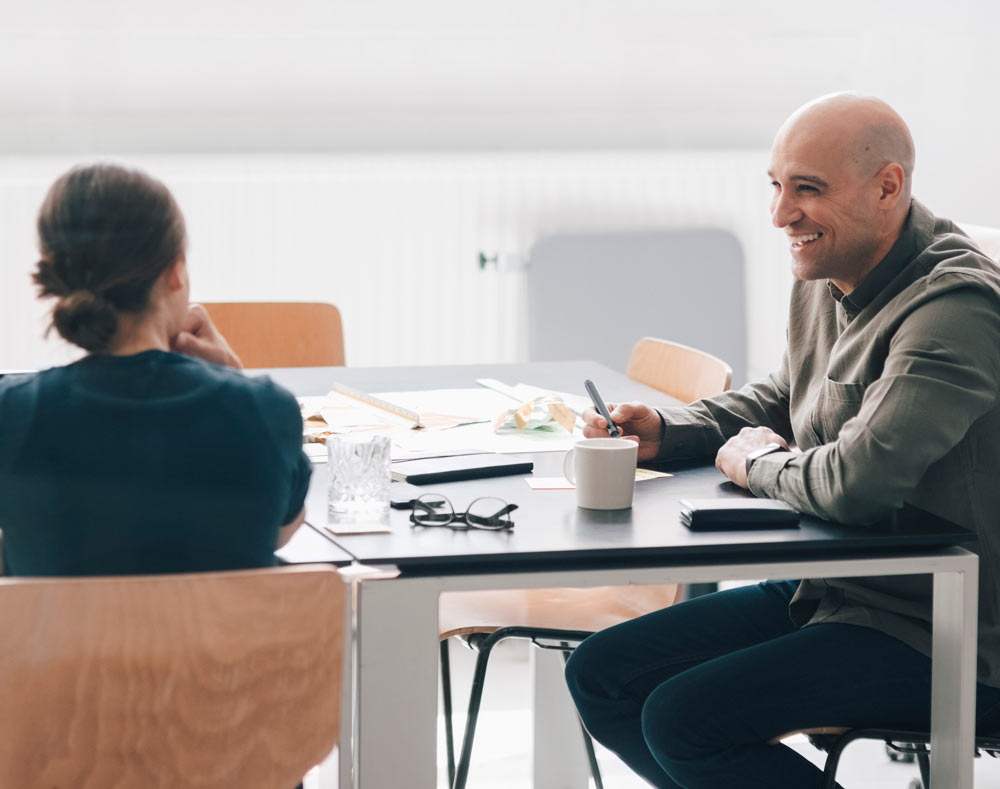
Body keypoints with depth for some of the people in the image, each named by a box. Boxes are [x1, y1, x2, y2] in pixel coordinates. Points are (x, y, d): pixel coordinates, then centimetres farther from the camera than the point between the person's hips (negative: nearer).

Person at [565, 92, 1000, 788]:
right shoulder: (824, 284, 7)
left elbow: (859, 481, -34)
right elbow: (780, 400, 26)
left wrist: (759, 461, -12)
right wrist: (665, 431, 6)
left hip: (932, 638, -10)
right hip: (825, 592, 10)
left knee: (682, 719, -23)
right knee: (601, 676, 5)